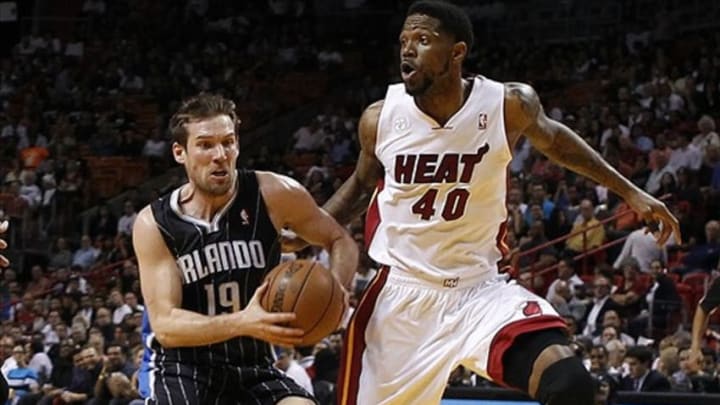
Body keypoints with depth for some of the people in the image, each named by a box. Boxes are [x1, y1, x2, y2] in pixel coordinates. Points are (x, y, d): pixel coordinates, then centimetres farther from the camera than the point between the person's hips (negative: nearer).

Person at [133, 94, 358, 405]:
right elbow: (164, 324, -17)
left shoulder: (272, 195, -8)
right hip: (182, 366, -2)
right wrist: (241, 324, -34)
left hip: (254, 366, 2)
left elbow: (340, 242, 7)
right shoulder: (154, 224, -11)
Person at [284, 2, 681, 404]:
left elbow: (552, 139, 13)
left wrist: (629, 192, 15)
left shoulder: (509, 105, -11)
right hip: (402, 295, 1)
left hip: (480, 290, -1)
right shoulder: (380, 118, -7)